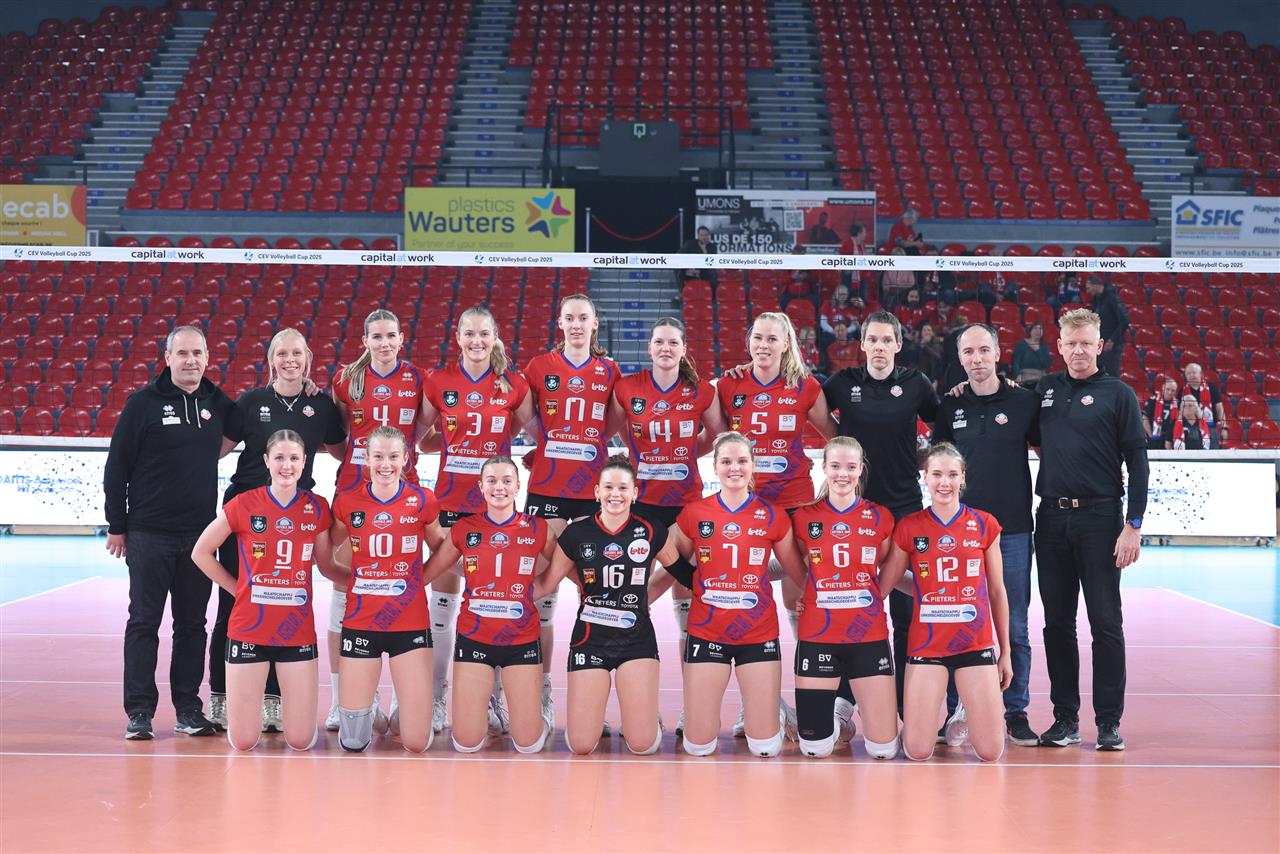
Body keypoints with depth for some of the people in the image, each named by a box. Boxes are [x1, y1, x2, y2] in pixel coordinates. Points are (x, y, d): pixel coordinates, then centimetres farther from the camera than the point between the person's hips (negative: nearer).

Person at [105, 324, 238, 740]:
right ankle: (139, 711, 7)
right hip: (148, 534, -3)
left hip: (200, 534, 3)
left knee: (193, 624, 8)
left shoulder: (219, 404, 6)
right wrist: (117, 526, -3)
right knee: (144, 622, 1)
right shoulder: (143, 403, -4)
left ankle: (189, 708, 15)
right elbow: (116, 468, -2)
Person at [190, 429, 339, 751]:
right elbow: (201, 552, 6)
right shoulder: (244, 504, -5)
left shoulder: (317, 508, 1)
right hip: (249, 630, -1)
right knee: (243, 741, 0)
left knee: (300, 741, 0)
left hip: (298, 632, 1)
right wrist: (237, 589, 2)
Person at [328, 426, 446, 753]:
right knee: (353, 742, 2)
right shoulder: (347, 501, -2)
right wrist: (350, 575, -1)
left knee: (417, 742, -4)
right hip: (361, 623, 0)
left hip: (410, 624, 0)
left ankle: (399, 715, 29)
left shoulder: (422, 500, -3)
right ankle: (369, 711, 35)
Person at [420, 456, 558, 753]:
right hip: (474, 638, 0)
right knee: (466, 744, 1)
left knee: (529, 744, 3)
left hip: (522, 640, 0)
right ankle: (488, 707, 35)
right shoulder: (463, 529, -1)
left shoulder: (537, 530, -2)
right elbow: (427, 573, 7)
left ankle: (513, 712, 37)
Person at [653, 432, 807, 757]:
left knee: (766, 748, 0)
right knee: (698, 747, 1)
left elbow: (798, 573, 9)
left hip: (759, 633, 0)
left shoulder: (772, 516, -1)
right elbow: (673, 569, 10)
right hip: (706, 631, 0)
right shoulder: (694, 514, -1)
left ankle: (775, 711, 33)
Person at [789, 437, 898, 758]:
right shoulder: (804, 517, 1)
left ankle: (861, 707, 30)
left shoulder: (879, 517, 3)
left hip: (869, 636, 1)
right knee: (815, 748, 0)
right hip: (818, 636, -1)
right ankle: (835, 717, 33)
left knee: (884, 749, -1)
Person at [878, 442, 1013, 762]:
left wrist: (1005, 651, 10)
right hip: (926, 645, -1)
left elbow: (996, 591, 9)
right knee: (918, 751, -7)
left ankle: (964, 715, 28)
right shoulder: (909, 528, 1)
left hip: (976, 643, 1)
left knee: (990, 752, -4)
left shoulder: (984, 525, 3)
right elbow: (884, 583, 6)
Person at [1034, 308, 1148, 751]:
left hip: (1100, 518, -4)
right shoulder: (1044, 390, 9)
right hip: (1052, 519, 4)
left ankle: (1109, 721, 6)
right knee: (1057, 623, 7)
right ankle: (1065, 718, 15)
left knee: (1106, 624, -1)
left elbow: (1137, 462, -3)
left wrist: (1133, 526, -10)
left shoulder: (1118, 394, -1)